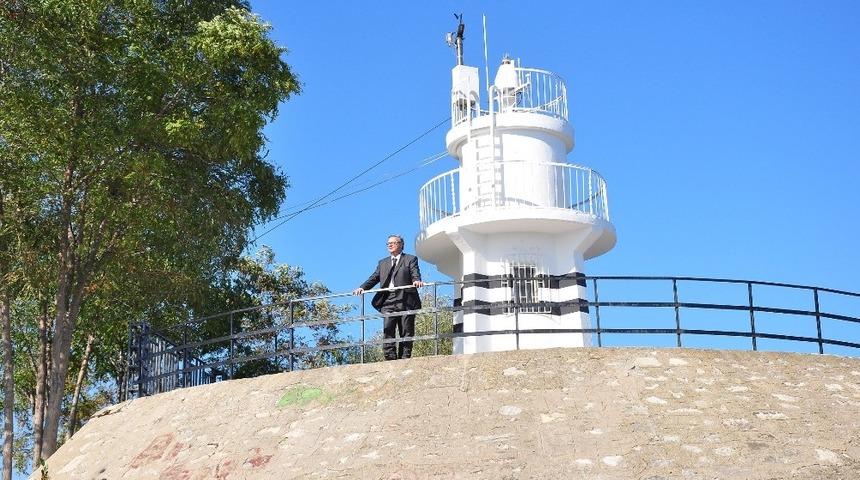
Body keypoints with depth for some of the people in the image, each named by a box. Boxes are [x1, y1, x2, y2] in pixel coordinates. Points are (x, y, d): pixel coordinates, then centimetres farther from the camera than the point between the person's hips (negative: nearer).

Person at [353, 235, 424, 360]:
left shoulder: (410, 259, 12)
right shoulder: (383, 263, 25)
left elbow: (415, 274, -3)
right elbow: (374, 278, 16)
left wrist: (417, 281, -26)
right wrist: (362, 288, -1)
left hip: (405, 299, -3)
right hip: (388, 300, 3)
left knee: (406, 331, -3)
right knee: (387, 329, -11)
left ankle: (405, 358, -2)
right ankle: (391, 358, -13)